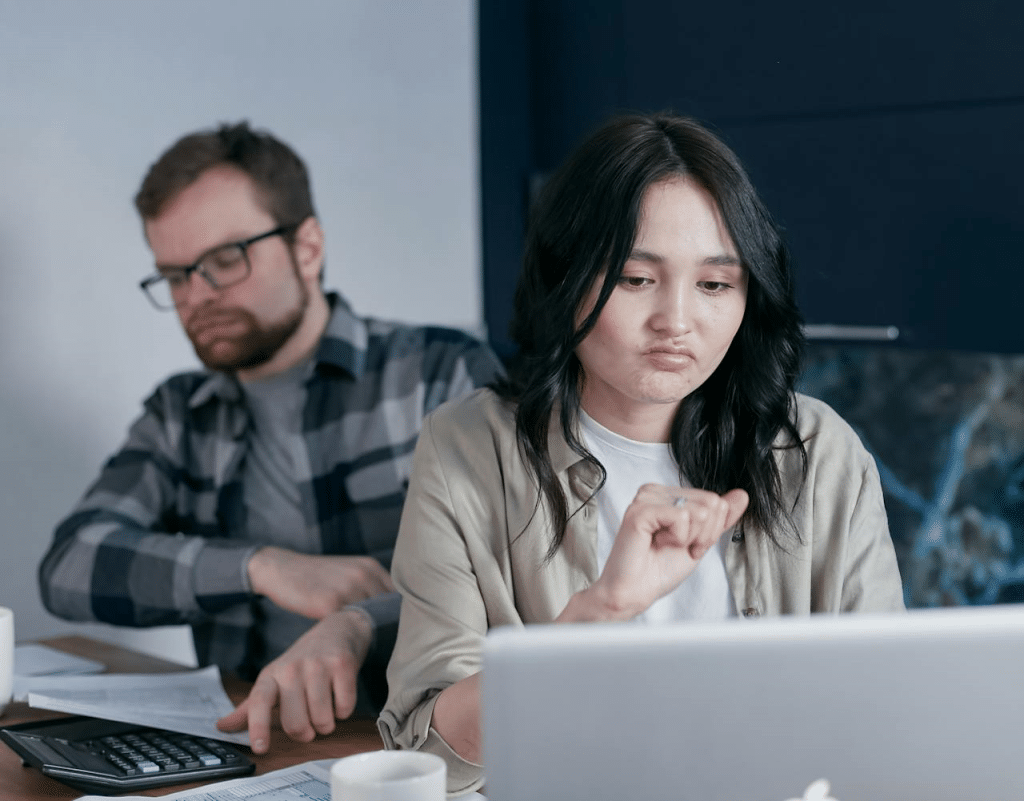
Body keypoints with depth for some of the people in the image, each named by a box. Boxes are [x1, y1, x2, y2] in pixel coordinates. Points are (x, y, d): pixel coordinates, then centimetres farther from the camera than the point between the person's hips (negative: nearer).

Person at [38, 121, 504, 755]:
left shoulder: (443, 373, -1)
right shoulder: (180, 417, 15)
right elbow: (70, 567, 1)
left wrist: (357, 626, -32)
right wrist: (260, 567, -14)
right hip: (244, 747, 4)